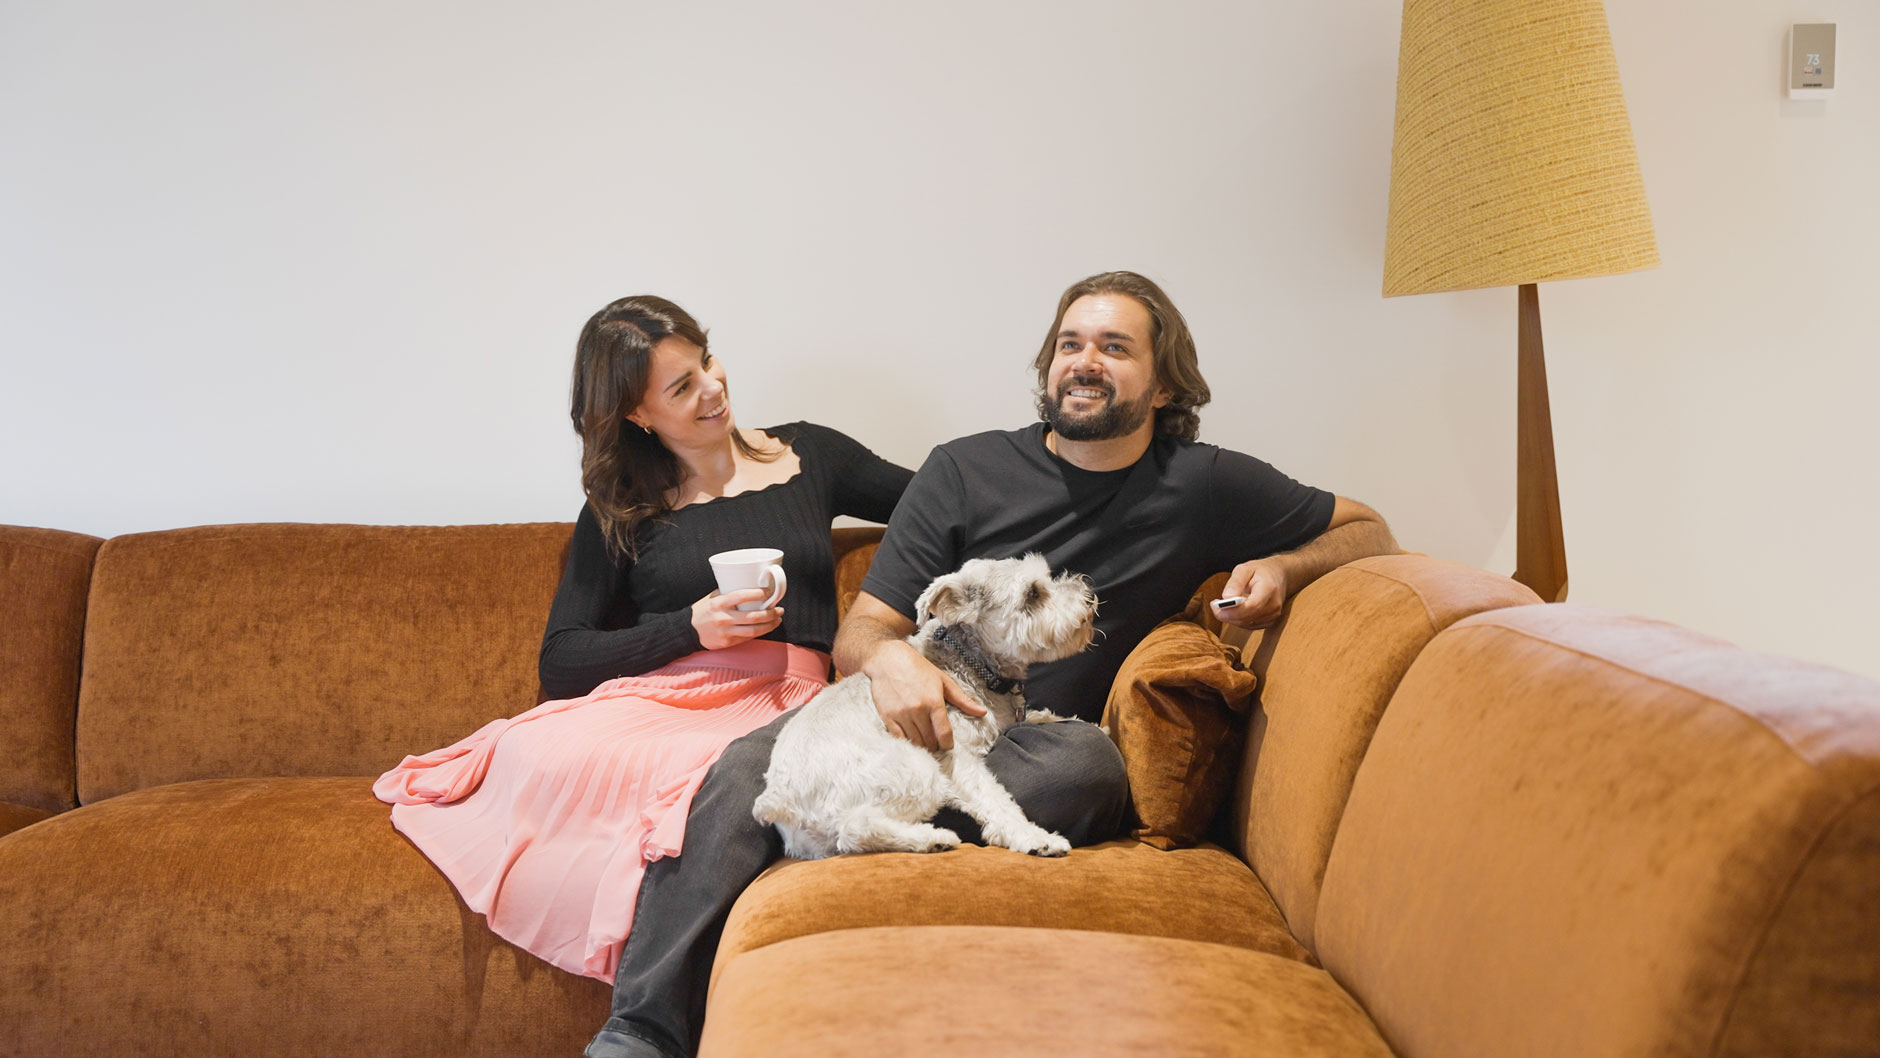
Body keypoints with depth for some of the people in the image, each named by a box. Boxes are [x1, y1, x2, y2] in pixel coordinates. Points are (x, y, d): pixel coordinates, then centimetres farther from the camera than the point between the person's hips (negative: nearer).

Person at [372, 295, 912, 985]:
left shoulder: (806, 456, 20)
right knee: (534, 753, -36)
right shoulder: (620, 510, 16)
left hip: (780, 703, 0)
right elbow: (560, 666, 8)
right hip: (658, 698, 1)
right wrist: (692, 628, -5)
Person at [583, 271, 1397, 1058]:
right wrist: (888, 655, -23)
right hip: (915, 717, 1)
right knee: (747, 764, -29)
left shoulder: (1204, 487, 6)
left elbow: (1367, 531, 15)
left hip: (1032, 742, 0)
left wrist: (1281, 568, -8)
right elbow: (859, 630, 3)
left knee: (1089, 762, -37)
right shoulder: (965, 471, 6)